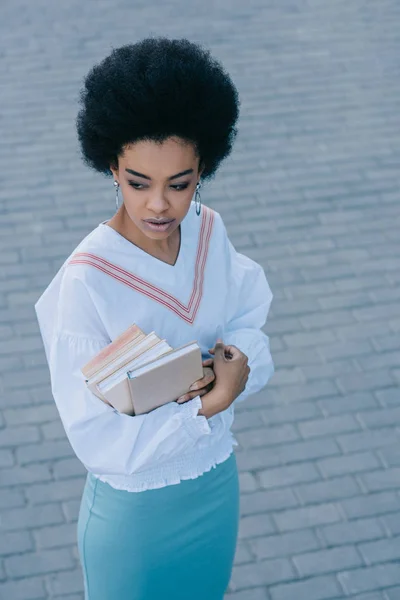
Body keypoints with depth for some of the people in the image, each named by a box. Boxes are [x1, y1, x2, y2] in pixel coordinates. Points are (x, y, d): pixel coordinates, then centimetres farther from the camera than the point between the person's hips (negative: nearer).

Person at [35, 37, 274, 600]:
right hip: (132, 509, -5)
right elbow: (99, 440, -26)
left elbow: (250, 319, -1)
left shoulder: (209, 231, -12)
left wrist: (241, 359, -22)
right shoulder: (86, 281, -29)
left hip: (219, 485, 5)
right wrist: (206, 406, -29)